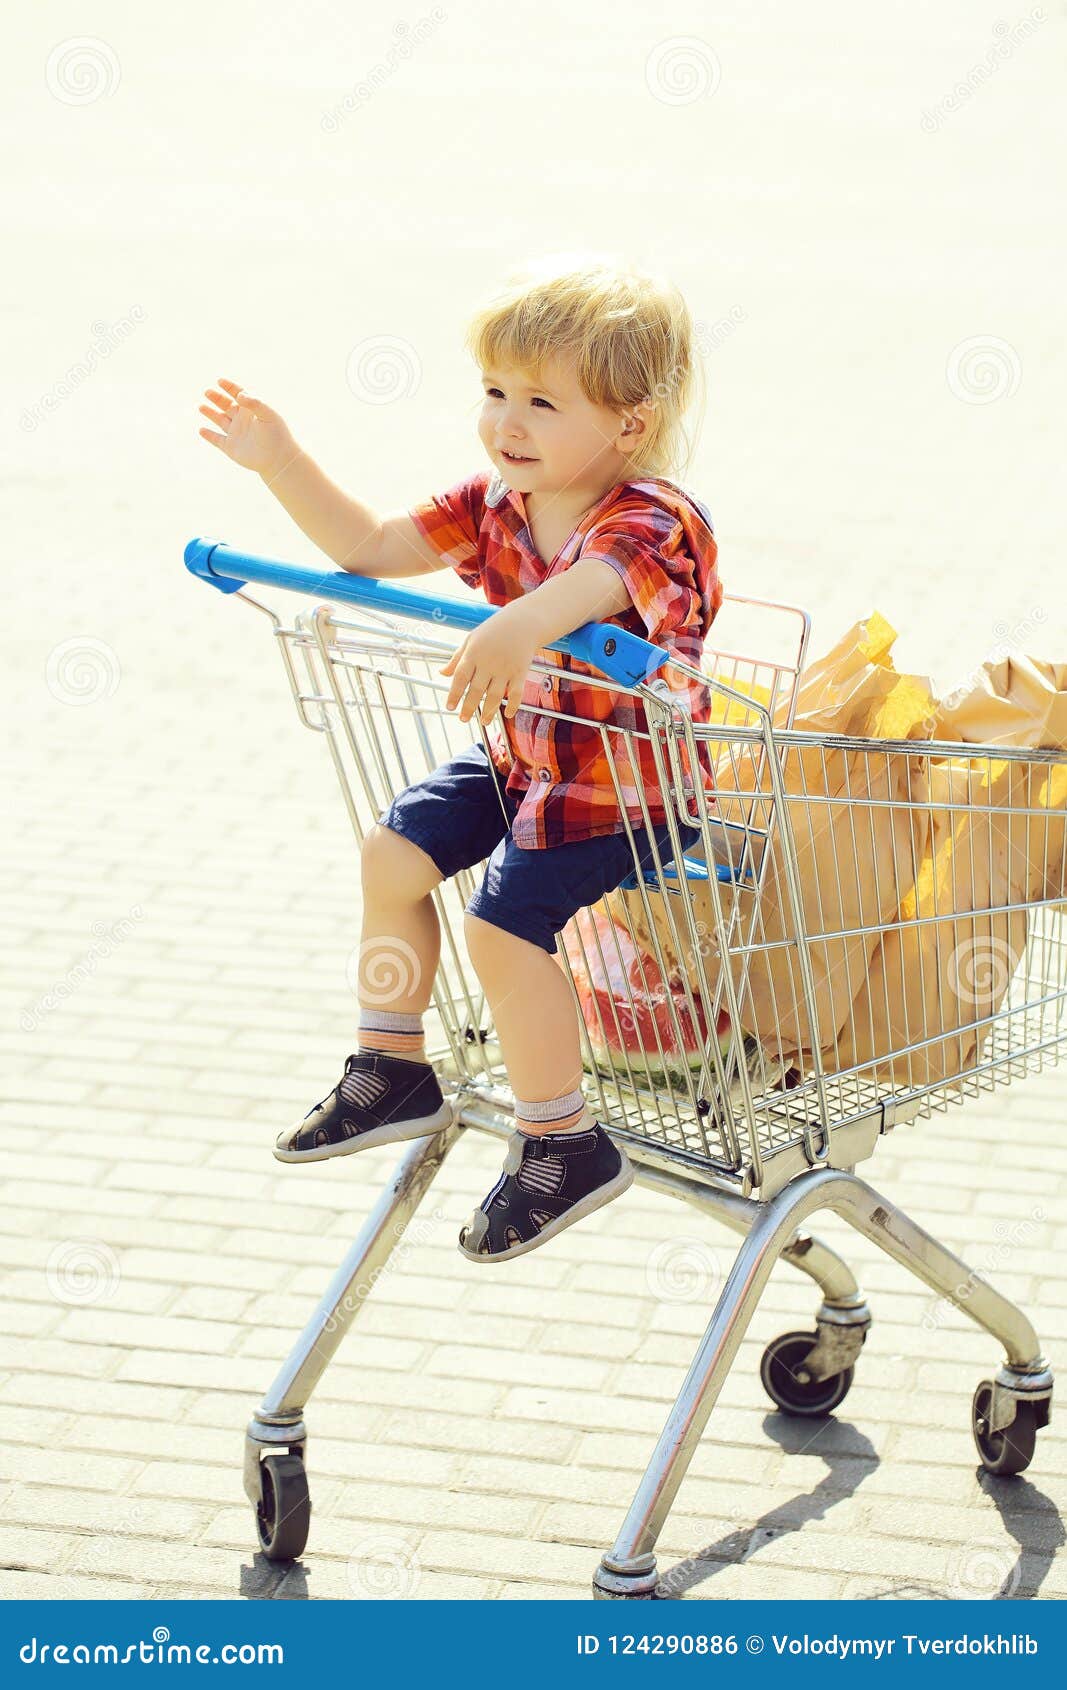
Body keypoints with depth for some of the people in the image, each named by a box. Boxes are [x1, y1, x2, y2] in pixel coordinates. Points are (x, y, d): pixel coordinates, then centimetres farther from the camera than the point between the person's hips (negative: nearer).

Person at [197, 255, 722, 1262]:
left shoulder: (649, 521, -27)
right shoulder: (495, 506, -1)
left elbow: (596, 579, -51)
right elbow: (371, 548, 5)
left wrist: (522, 626, -72)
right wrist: (279, 461, -5)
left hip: (620, 787, -9)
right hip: (520, 756, 9)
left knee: (504, 921, -18)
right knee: (395, 850, 8)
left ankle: (564, 1146, -3)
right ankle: (391, 1071, 24)